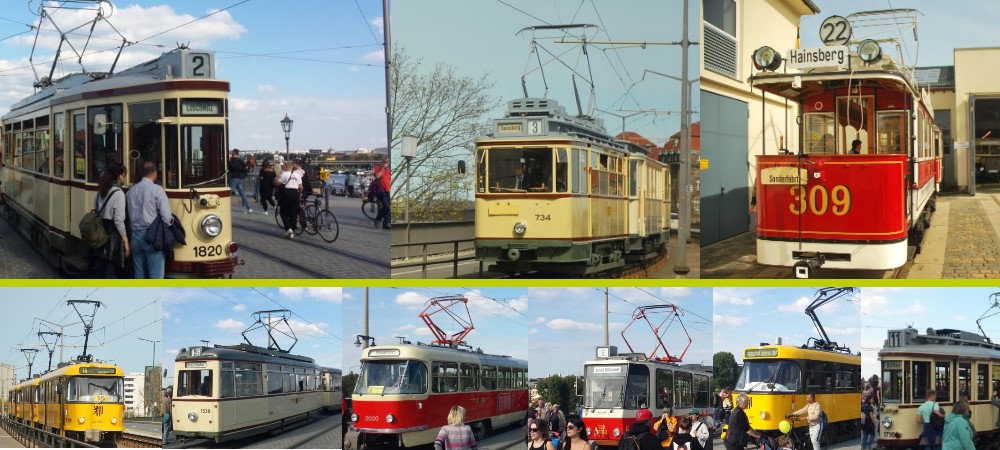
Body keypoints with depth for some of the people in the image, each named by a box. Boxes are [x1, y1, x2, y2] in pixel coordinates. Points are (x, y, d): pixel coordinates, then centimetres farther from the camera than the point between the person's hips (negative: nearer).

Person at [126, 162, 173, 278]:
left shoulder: (131, 191, 9)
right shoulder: (156, 189, -8)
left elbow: (128, 215, 9)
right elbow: (166, 215, -13)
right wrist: (170, 223, 7)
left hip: (135, 235, 6)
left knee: (139, 273, 10)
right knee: (156, 274, -6)